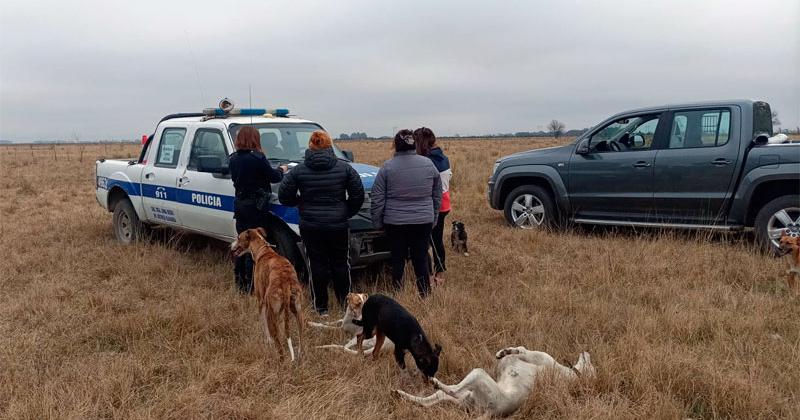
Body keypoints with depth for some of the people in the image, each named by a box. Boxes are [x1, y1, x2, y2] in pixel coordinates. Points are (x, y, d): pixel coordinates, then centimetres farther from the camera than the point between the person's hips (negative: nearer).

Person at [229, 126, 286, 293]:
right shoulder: (257, 158, -16)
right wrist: (281, 170, 11)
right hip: (256, 206, -7)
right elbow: (274, 177, -10)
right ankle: (250, 284, 1)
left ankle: (239, 281, 23)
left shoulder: (233, 159, 4)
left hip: (239, 204, 7)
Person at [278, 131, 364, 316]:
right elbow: (358, 195, -2)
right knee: (341, 264, 13)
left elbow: (284, 197, -3)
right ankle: (345, 303, 21)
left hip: (310, 226, 0)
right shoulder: (344, 168, -3)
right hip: (338, 224, 1)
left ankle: (321, 307, 13)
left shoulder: (298, 170, -4)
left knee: (317, 265, 7)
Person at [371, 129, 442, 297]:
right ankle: (425, 295, 17)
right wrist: (434, 218, 18)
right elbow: (437, 196, 9)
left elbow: (377, 199, -5)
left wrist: (377, 222, 5)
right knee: (421, 259, 11)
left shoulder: (387, 167, -8)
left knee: (397, 260, 9)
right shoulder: (428, 164, 0)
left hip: (395, 222, -2)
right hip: (424, 221, 2)